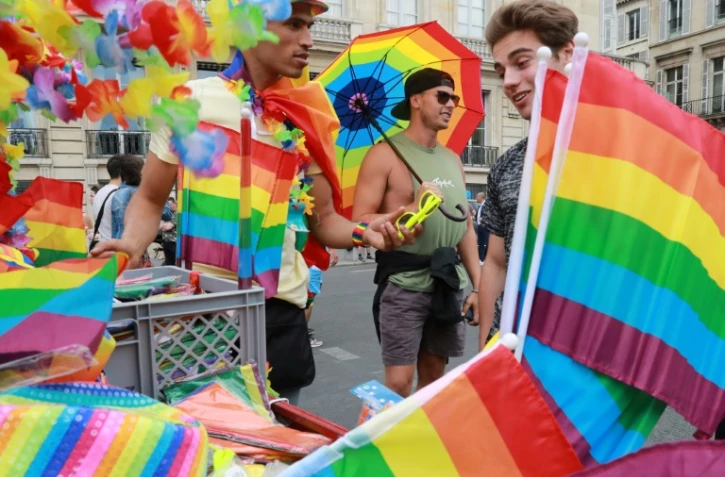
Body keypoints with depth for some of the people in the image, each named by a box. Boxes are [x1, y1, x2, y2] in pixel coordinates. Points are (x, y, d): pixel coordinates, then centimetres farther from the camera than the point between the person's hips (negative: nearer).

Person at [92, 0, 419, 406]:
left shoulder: (307, 116, 3)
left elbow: (323, 220, 6)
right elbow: (149, 200, 4)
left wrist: (366, 232, -14)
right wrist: (132, 243, -15)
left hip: (281, 308, 3)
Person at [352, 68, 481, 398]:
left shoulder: (452, 159, 14)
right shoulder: (386, 154, -6)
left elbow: (466, 227, 16)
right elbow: (360, 222, -13)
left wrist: (477, 284, 10)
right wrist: (412, 209, -23)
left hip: (449, 282, 6)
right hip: (404, 283, -6)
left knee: (434, 373, 15)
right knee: (399, 381, -2)